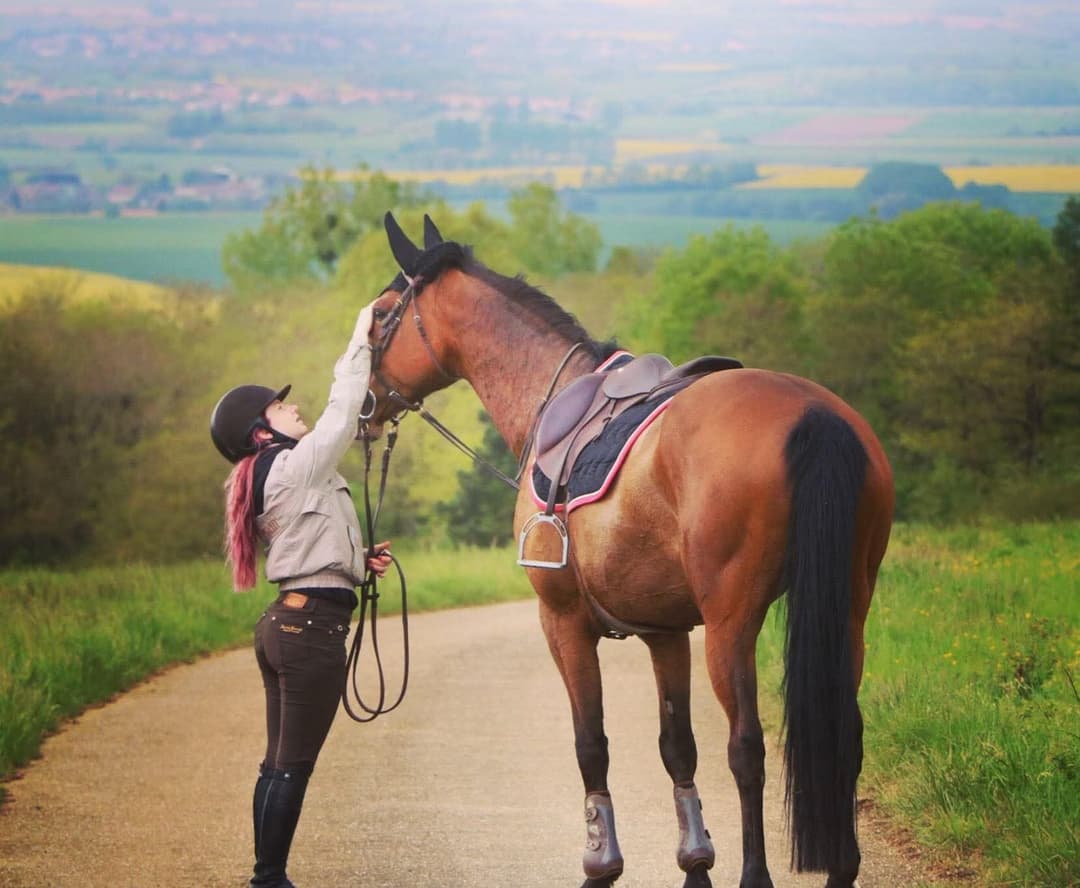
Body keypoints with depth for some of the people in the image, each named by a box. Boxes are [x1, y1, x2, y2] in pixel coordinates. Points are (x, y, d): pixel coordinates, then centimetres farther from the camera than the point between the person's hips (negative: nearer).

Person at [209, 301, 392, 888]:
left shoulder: (265, 482, 16)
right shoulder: (298, 466, -13)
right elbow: (343, 413, -10)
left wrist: (357, 558, 11)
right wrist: (361, 341, -3)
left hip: (283, 622, 10)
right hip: (315, 626, -10)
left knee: (280, 763, 13)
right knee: (293, 767, -5)